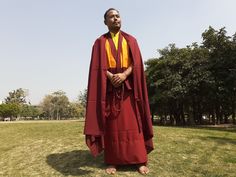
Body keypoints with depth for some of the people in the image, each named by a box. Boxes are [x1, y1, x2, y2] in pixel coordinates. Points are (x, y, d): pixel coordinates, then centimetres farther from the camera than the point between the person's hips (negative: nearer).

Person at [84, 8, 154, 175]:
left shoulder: (130, 40, 15)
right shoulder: (100, 42, 12)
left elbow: (136, 62, 2)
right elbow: (98, 66, 0)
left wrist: (124, 75, -16)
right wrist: (111, 77, -18)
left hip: (128, 85, 1)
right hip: (109, 86, 0)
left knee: (132, 123, -2)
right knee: (111, 124, -1)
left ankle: (140, 161, 3)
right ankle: (112, 161, 6)